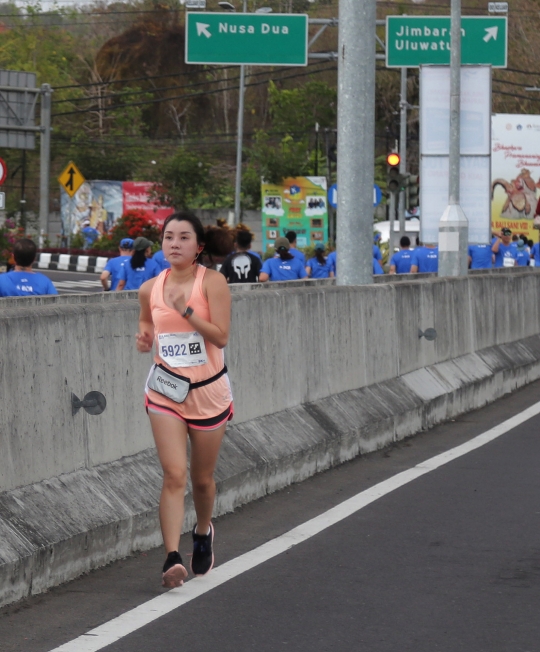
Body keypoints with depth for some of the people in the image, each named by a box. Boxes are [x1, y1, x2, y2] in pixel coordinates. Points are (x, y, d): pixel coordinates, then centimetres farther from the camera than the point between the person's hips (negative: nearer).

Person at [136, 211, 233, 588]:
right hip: (166, 391, 1)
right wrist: (144, 338, -1)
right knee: (174, 474, -14)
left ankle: (203, 532, 44)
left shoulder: (212, 282, -9)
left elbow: (221, 335, -17)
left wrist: (186, 309, -25)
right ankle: (172, 557, -20)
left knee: (202, 478, 13)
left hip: (208, 391, -1)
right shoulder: (150, 289, 2)